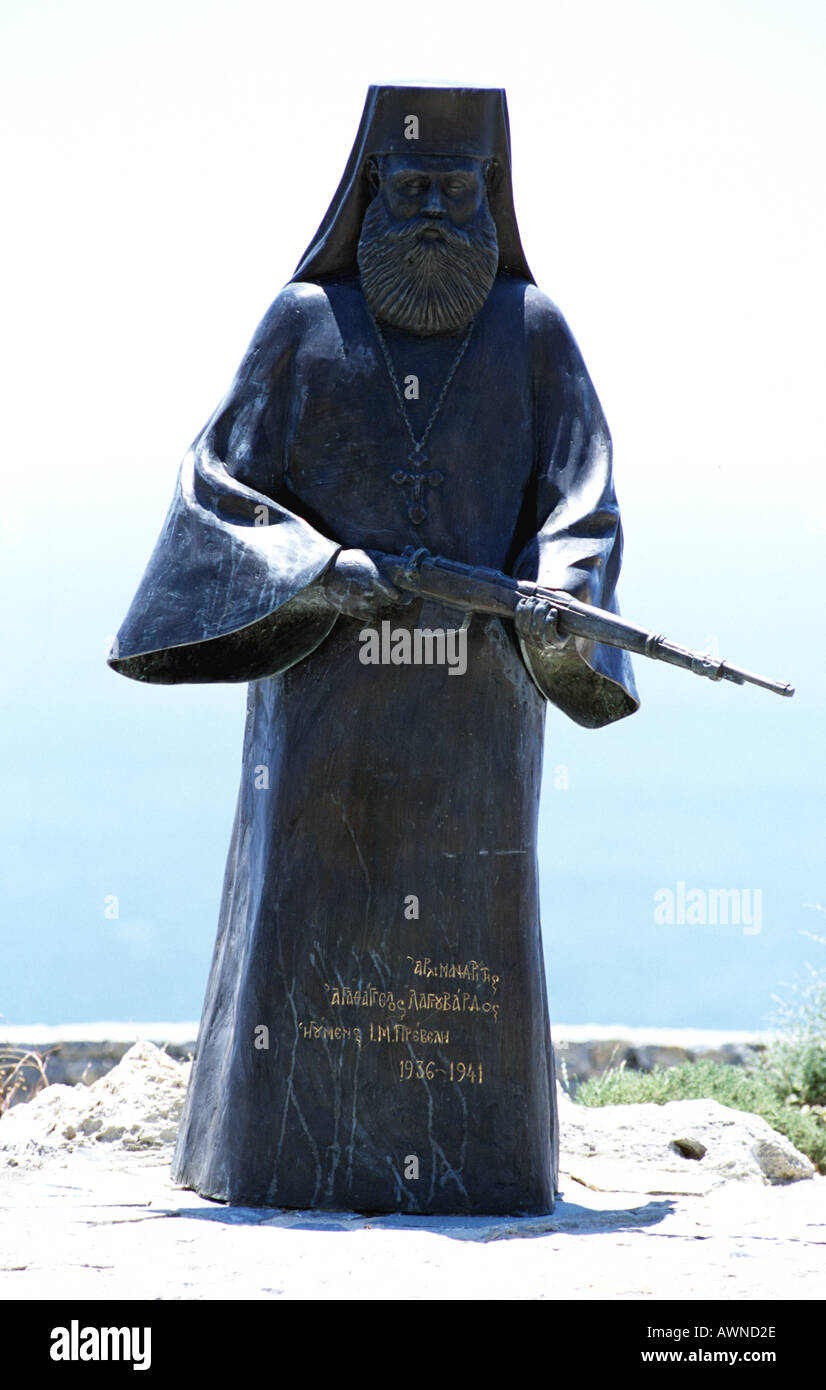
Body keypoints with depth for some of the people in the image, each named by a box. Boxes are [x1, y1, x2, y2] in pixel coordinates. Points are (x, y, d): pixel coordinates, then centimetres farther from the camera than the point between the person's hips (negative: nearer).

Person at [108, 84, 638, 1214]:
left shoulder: (533, 331, 6)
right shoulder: (306, 324, 5)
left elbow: (581, 494, 0)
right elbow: (222, 477, 3)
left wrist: (554, 602, -20)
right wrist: (315, 569, -14)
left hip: (474, 689, 0)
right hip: (327, 678, 0)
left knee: (468, 923, -1)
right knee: (306, 902, -2)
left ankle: (465, 1160, 5)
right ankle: (286, 1155, 4)